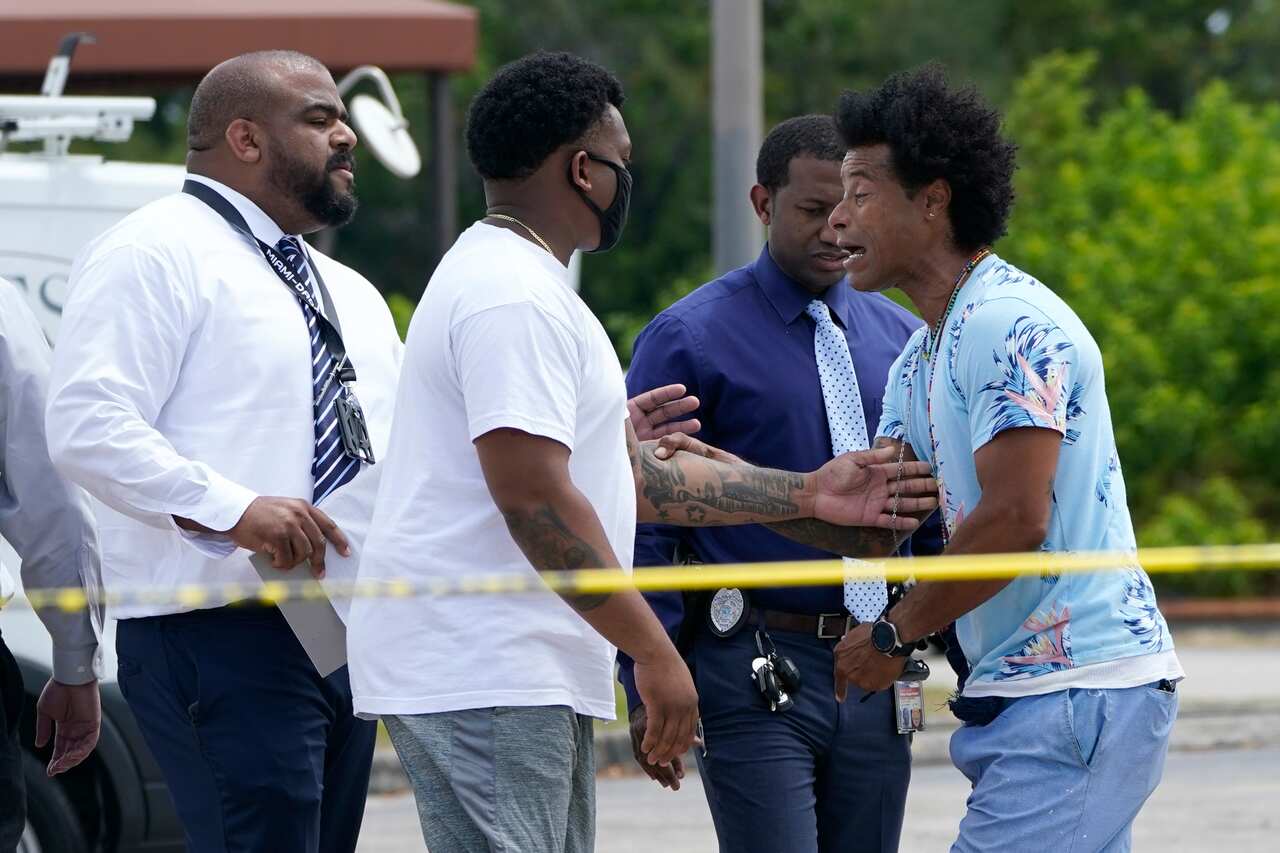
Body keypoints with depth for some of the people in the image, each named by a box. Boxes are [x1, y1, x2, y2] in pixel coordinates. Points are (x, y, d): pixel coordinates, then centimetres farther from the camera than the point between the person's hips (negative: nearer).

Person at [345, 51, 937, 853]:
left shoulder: (525, 285, 22)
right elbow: (534, 496, -22)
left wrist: (807, 495, 21)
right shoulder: (512, 298, -14)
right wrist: (653, 652, -19)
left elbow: (632, 470, 23)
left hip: (531, 678, 11)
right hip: (480, 676, -11)